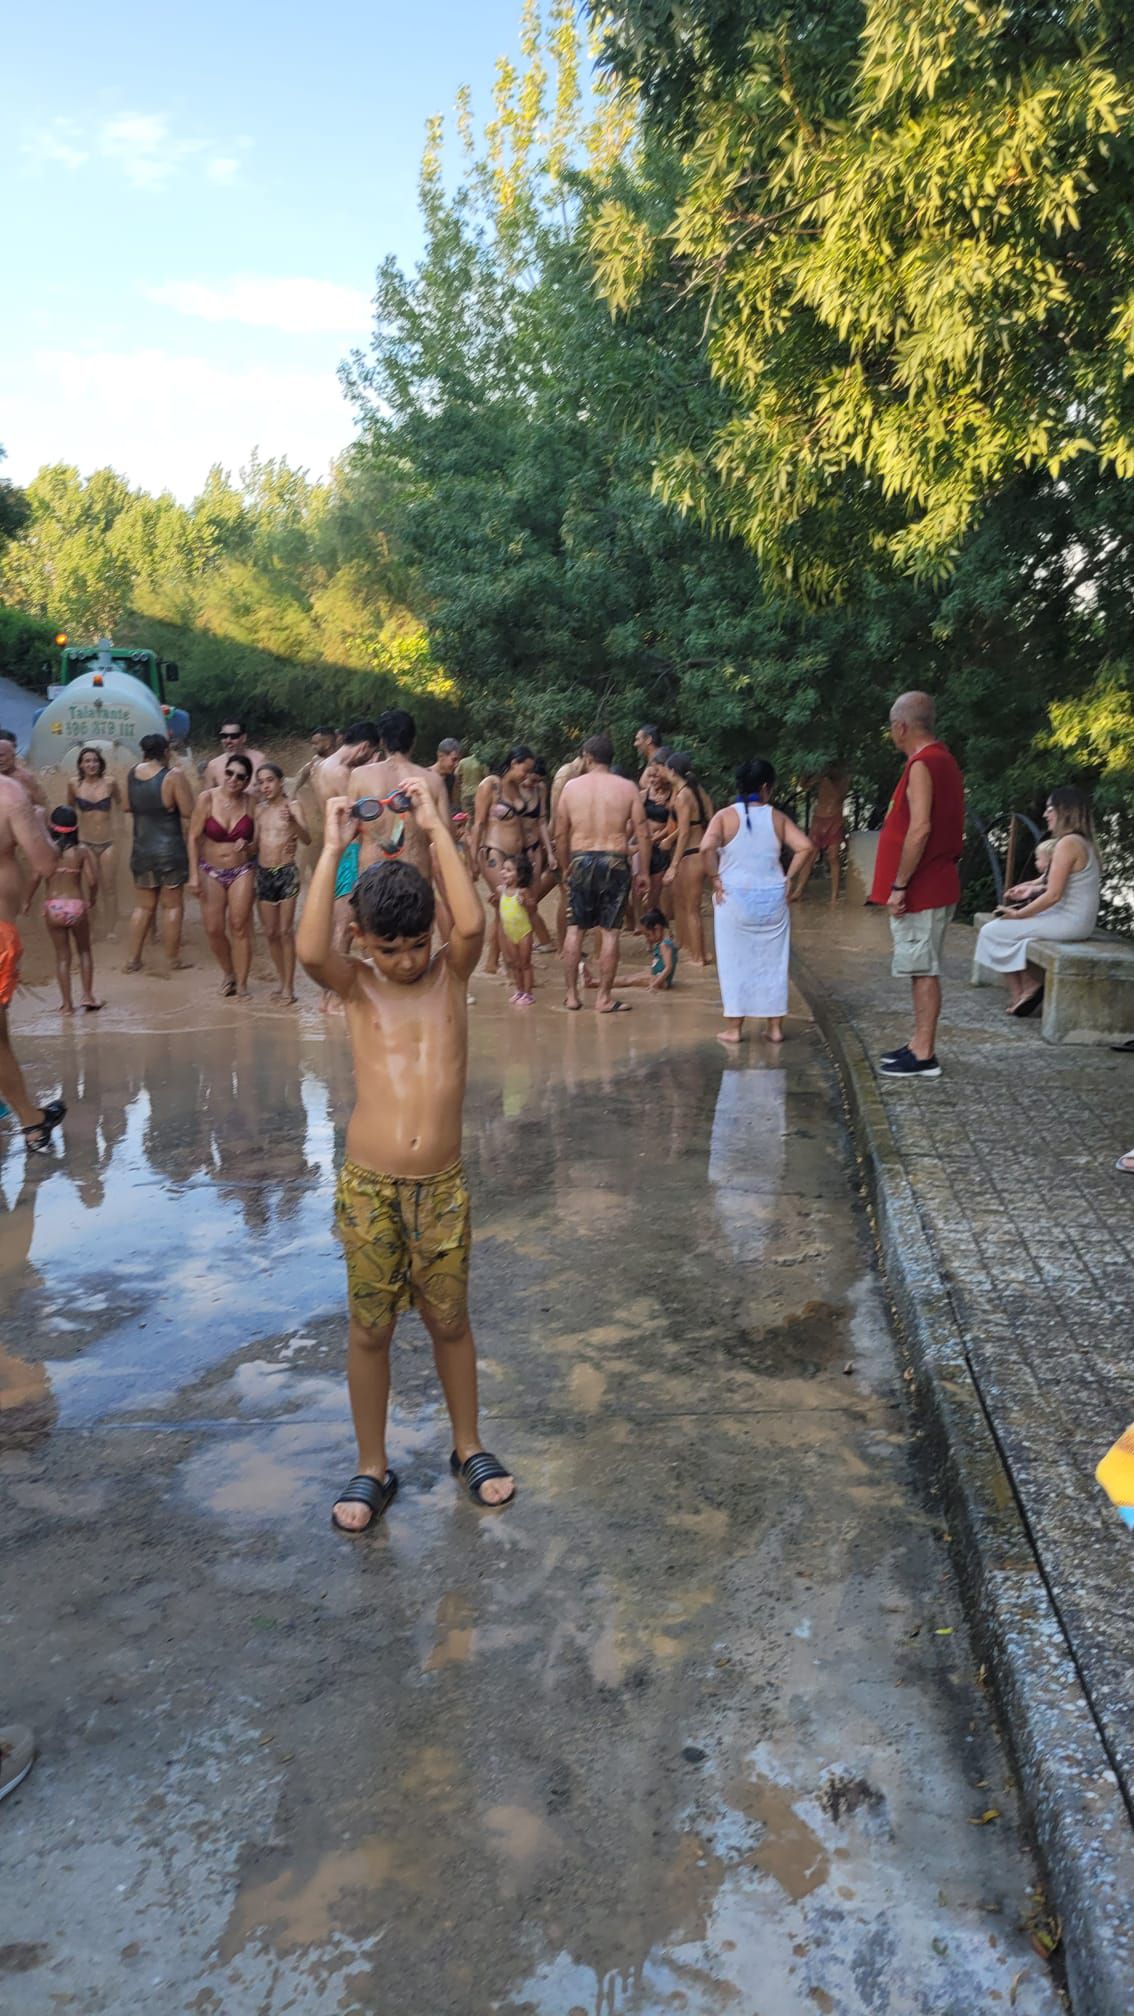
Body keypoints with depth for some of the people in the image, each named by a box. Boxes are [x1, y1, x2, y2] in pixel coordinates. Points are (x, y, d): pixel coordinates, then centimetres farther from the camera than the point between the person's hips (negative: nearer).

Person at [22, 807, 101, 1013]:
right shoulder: (82, 850, -5)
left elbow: (35, 877, -13)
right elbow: (92, 880, -10)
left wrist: (27, 900, 1)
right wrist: (91, 899, 9)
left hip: (53, 907, 0)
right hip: (77, 905, 0)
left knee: (62, 956, 11)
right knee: (84, 951, 21)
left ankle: (66, 1003, 14)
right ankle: (87, 995, 18)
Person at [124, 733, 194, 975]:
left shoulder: (132, 773, 1)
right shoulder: (173, 776, -14)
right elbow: (189, 813, -15)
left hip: (141, 849, 5)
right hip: (170, 850, -5)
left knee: (143, 906, 15)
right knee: (172, 905, 6)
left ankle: (133, 959, 15)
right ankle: (173, 959, 13)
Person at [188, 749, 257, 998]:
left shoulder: (251, 802, -8)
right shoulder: (207, 799, -10)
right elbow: (193, 837, -6)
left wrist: (248, 846, -22)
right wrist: (193, 874, -10)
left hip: (242, 871, -1)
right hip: (211, 871, 1)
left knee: (239, 926, -6)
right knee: (213, 929, 0)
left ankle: (241, 982, 4)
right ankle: (228, 972, 24)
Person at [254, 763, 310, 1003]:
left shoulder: (291, 806, -7)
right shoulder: (259, 809, 10)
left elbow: (307, 839, -22)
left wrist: (292, 822, -40)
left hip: (286, 873, -6)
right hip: (263, 874, 6)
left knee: (285, 931, -6)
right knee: (270, 932, 9)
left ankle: (289, 986, -1)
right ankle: (282, 980, 22)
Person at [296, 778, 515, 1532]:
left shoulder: (451, 974, 0)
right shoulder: (356, 985, -3)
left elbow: (473, 925, -23)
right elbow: (310, 949, -25)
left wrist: (437, 827, -19)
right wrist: (333, 849, -22)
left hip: (442, 1187, 1)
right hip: (368, 1188, 0)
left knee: (450, 1322, 15)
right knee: (370, 1330, 11)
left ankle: (469, 1447, 36)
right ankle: (373, 1469, 29)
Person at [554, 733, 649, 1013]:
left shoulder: (571, 787, 3)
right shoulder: (627, 788, 1)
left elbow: (560, 835, 5)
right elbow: (642, 834, -2)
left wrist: (566, 865, 18)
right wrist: (644, 871, 5)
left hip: (581, 861, 1)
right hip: (615, 861, -1)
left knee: (574, 929, 10)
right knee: (610, 932, 3)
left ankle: (572, 995, 14)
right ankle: (604, 998, 5)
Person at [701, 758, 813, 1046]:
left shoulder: (725, 816, -4)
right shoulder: (778, 818, 1)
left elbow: (707, 847, -20)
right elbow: (804, 847, -9)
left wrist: (715, 878, -9)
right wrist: (790, 879, -1)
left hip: (734, 898, -2)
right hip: (772, 899, 2)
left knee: (735, 962, 6)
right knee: (772, 962, 11)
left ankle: (733, 1028, 9)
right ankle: (775, 1027, 15)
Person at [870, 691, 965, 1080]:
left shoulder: (922, 766, -16)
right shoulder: (944, 760, 15)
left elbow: (920, 829, -25)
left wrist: (899, 885, -21)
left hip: (920, 889, -10)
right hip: (936, 885, 10)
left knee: (923, 970, -6)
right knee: (922, 969, 15)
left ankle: (924, 1056, -2)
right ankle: (919, 1043, 23)